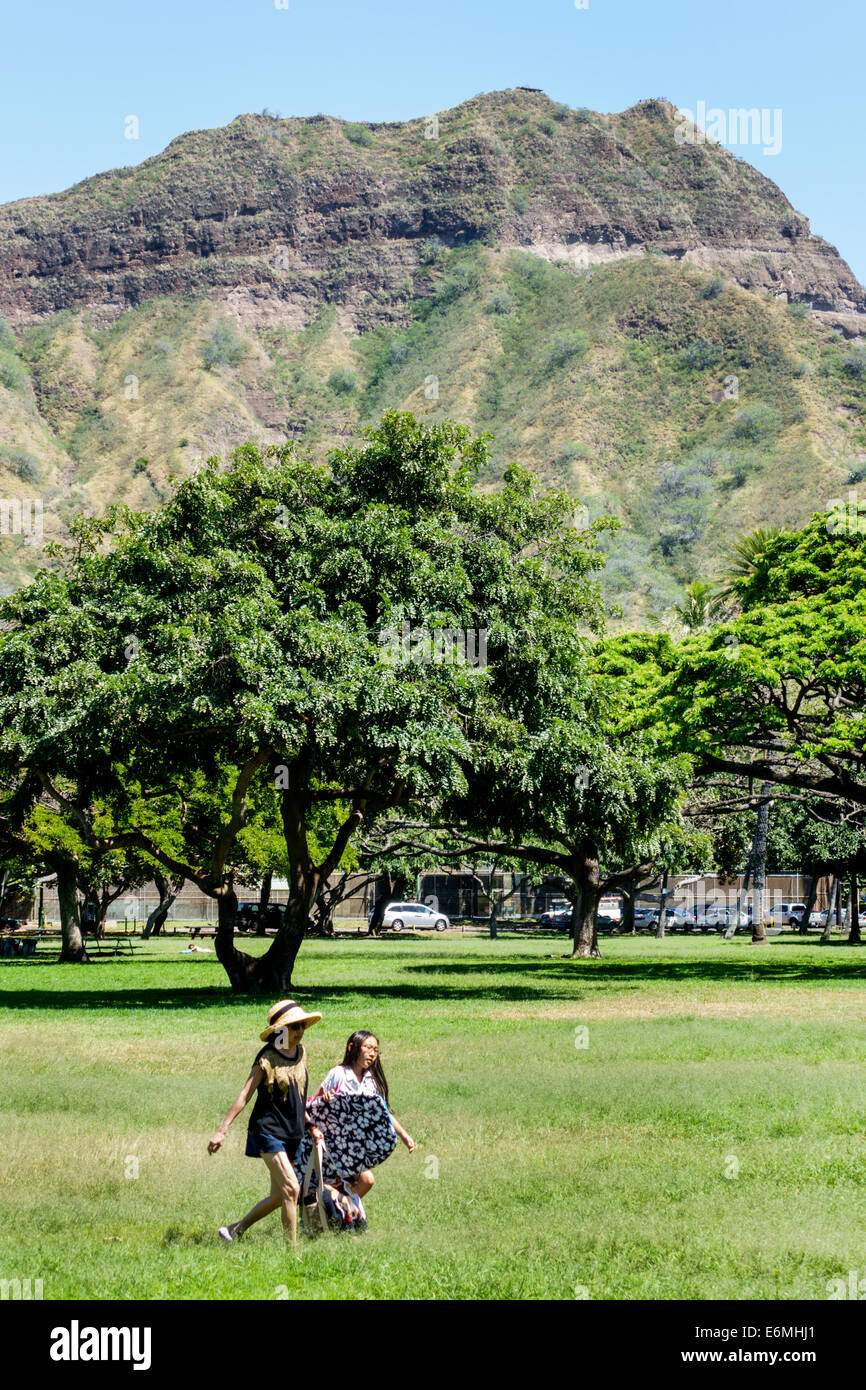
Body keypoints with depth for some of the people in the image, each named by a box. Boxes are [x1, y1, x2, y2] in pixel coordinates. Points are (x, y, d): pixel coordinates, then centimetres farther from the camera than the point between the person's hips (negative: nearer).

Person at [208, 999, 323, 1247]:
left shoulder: (300, 1053, 8)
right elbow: (244, 1096, -11)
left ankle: (235, 1230, 27)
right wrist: (222, 1131, -14)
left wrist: (310, 1125, 18)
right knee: (291, 1188, -16)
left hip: (292, 1134, 7)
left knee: (278, 1196, 11)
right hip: (268, 1131, -7)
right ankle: (292, 1247, -7)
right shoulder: (267, 1059, -12)